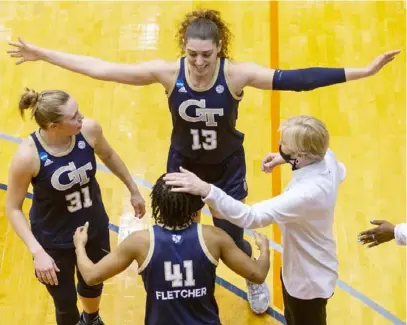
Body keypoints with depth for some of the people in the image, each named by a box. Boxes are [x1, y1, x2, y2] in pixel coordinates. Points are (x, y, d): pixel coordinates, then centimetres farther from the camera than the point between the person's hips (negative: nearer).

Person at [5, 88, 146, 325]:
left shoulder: (89, 130, -21)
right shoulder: (28, 155, -30)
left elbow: (108, 156, 2)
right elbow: (13, 208, -17)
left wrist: (134, 190, 10)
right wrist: (37, 252, -25)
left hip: (95, 228, 4)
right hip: (54, 242, -4)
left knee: (93, 285, 29)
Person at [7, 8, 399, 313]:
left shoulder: (237, 73, -24)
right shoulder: (167, 72, -22)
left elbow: (295, 78, -30)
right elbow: (103, 69, -18)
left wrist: (362, 71, -35)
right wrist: (43, 54, -16)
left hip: (227, 167, -1)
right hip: (183, 165, 1)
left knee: (231, 237, 12)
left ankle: (255, 280, 49)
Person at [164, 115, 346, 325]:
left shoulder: (308, 193, -42)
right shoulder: (327, 157, -16)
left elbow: (250, 216, -47)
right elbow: (340, 172, 9)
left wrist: (205, 190, -54)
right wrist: (285, 159, 1)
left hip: (309, 281, -8)